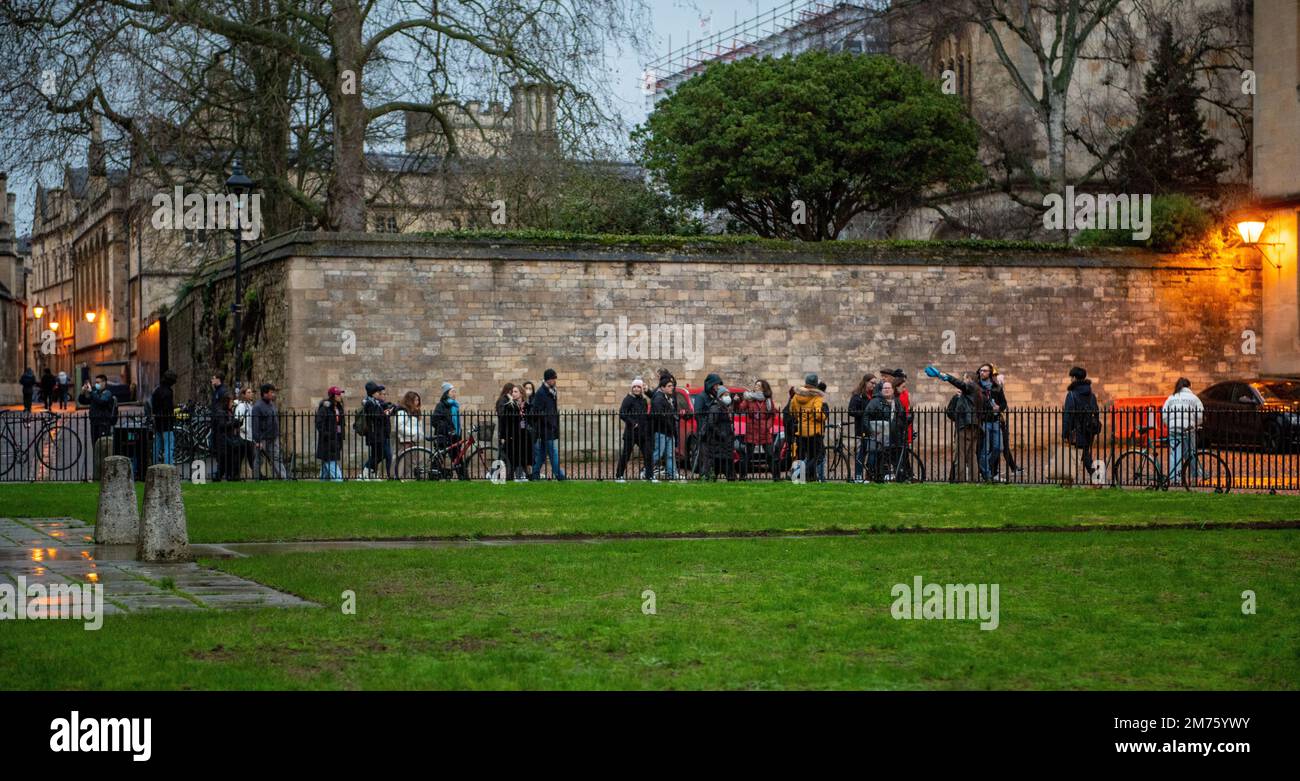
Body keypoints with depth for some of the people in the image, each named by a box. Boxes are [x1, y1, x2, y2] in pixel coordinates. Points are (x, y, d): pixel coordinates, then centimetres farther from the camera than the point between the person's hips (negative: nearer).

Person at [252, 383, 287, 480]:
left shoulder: (272, 404, 12)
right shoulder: (257, 407, -14)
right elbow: (255, 425, -18)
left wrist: (277, 435, 20)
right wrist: (257, 441, -22)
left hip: (273, 439, 8)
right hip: (262, 440, -8)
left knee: (277, 460, 4)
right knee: (258, 461, 3)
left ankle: (284, 478, 1)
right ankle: (256, 479, 11)